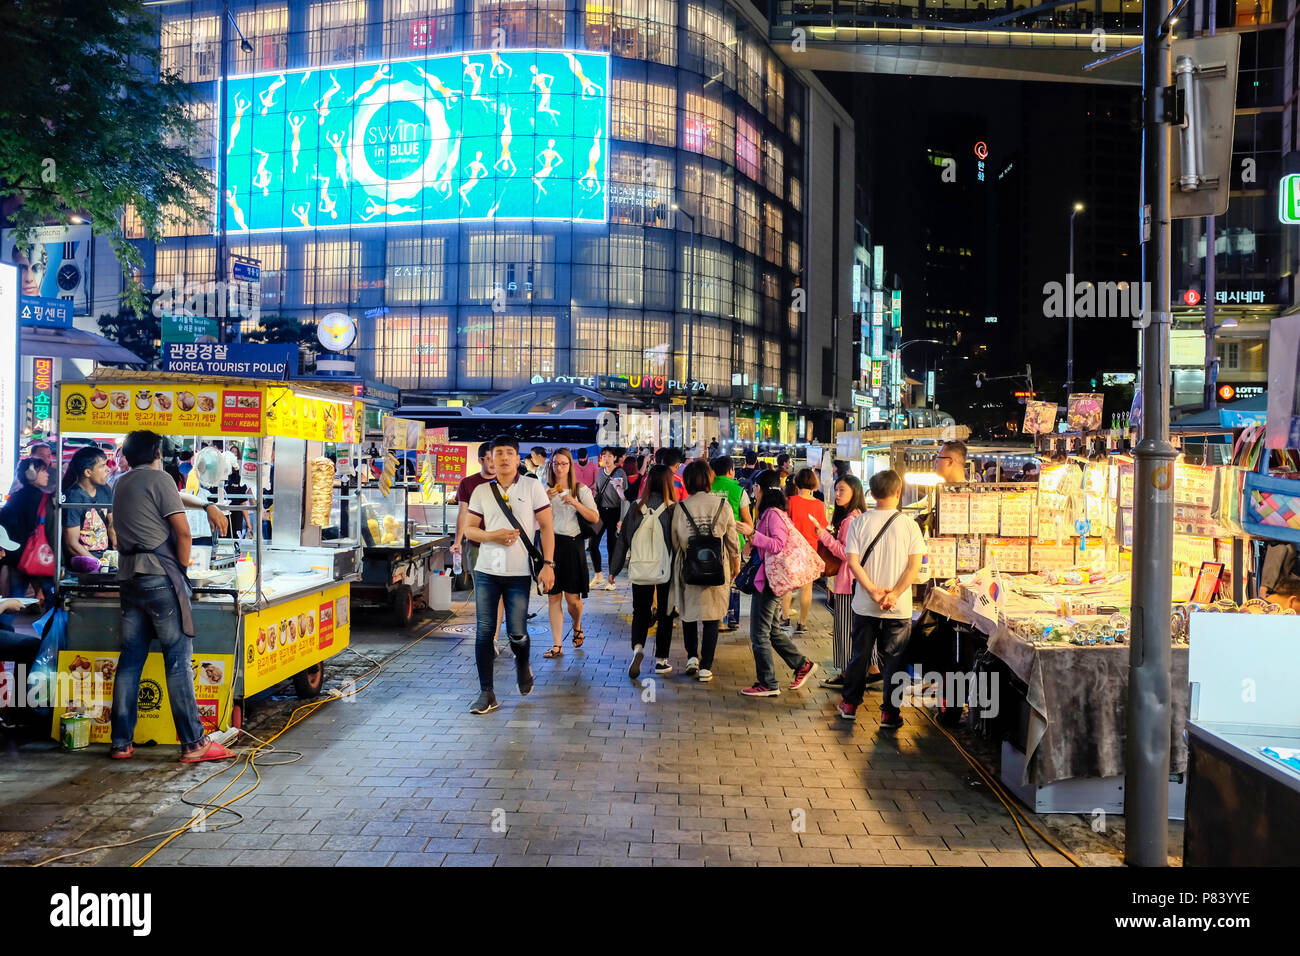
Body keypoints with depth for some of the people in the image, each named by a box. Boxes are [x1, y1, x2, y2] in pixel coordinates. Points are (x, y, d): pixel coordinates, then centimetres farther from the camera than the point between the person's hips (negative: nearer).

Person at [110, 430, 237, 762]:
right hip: (160, 576, -8)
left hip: (129, 577, 8)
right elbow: (183, 531, -11)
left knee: (130, 658, 9)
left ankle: (121, 742, 11)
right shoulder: (160, 479, -6)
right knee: (178, 657, -7)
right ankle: (193, 743, -6)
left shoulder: (120, 485, 17)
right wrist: (182, 567, 2)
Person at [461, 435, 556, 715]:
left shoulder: (533, 488, 0)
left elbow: (546, 527, 0)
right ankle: (486, 693, 11)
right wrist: (494, 536, -10)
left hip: (519, 573, -2)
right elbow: (469, 529, 10)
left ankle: (522, 665, 32)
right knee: (484, 632, 1)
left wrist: (548, 564, -9)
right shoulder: (481, 491, 7)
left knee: (517, 632, -2)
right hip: (486, 571, 2)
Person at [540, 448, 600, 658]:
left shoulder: (581, 489, 4)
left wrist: (575, 503, -17)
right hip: (550, 544, 1)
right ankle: (557, 645, 7)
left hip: (572, 545, -1)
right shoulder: (545, 489, 7)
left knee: (572, 598, -1)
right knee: (554, 597, 2)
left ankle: (577, 625, 31)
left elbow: (595, 518, -4)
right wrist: (546, 499, -14)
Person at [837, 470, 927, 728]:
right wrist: (894, 594, -12)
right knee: (893, 659, 9)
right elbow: (915, 565, -10)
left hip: (865, 606, 2)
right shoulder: (909, 525, -6)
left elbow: (853, 562, -9)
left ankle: (850, 704, 26)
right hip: (899, 609, -1)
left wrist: (874, 591, -10)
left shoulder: (860, 523, -4)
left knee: (860, 655, 15)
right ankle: (890, 713, 14)